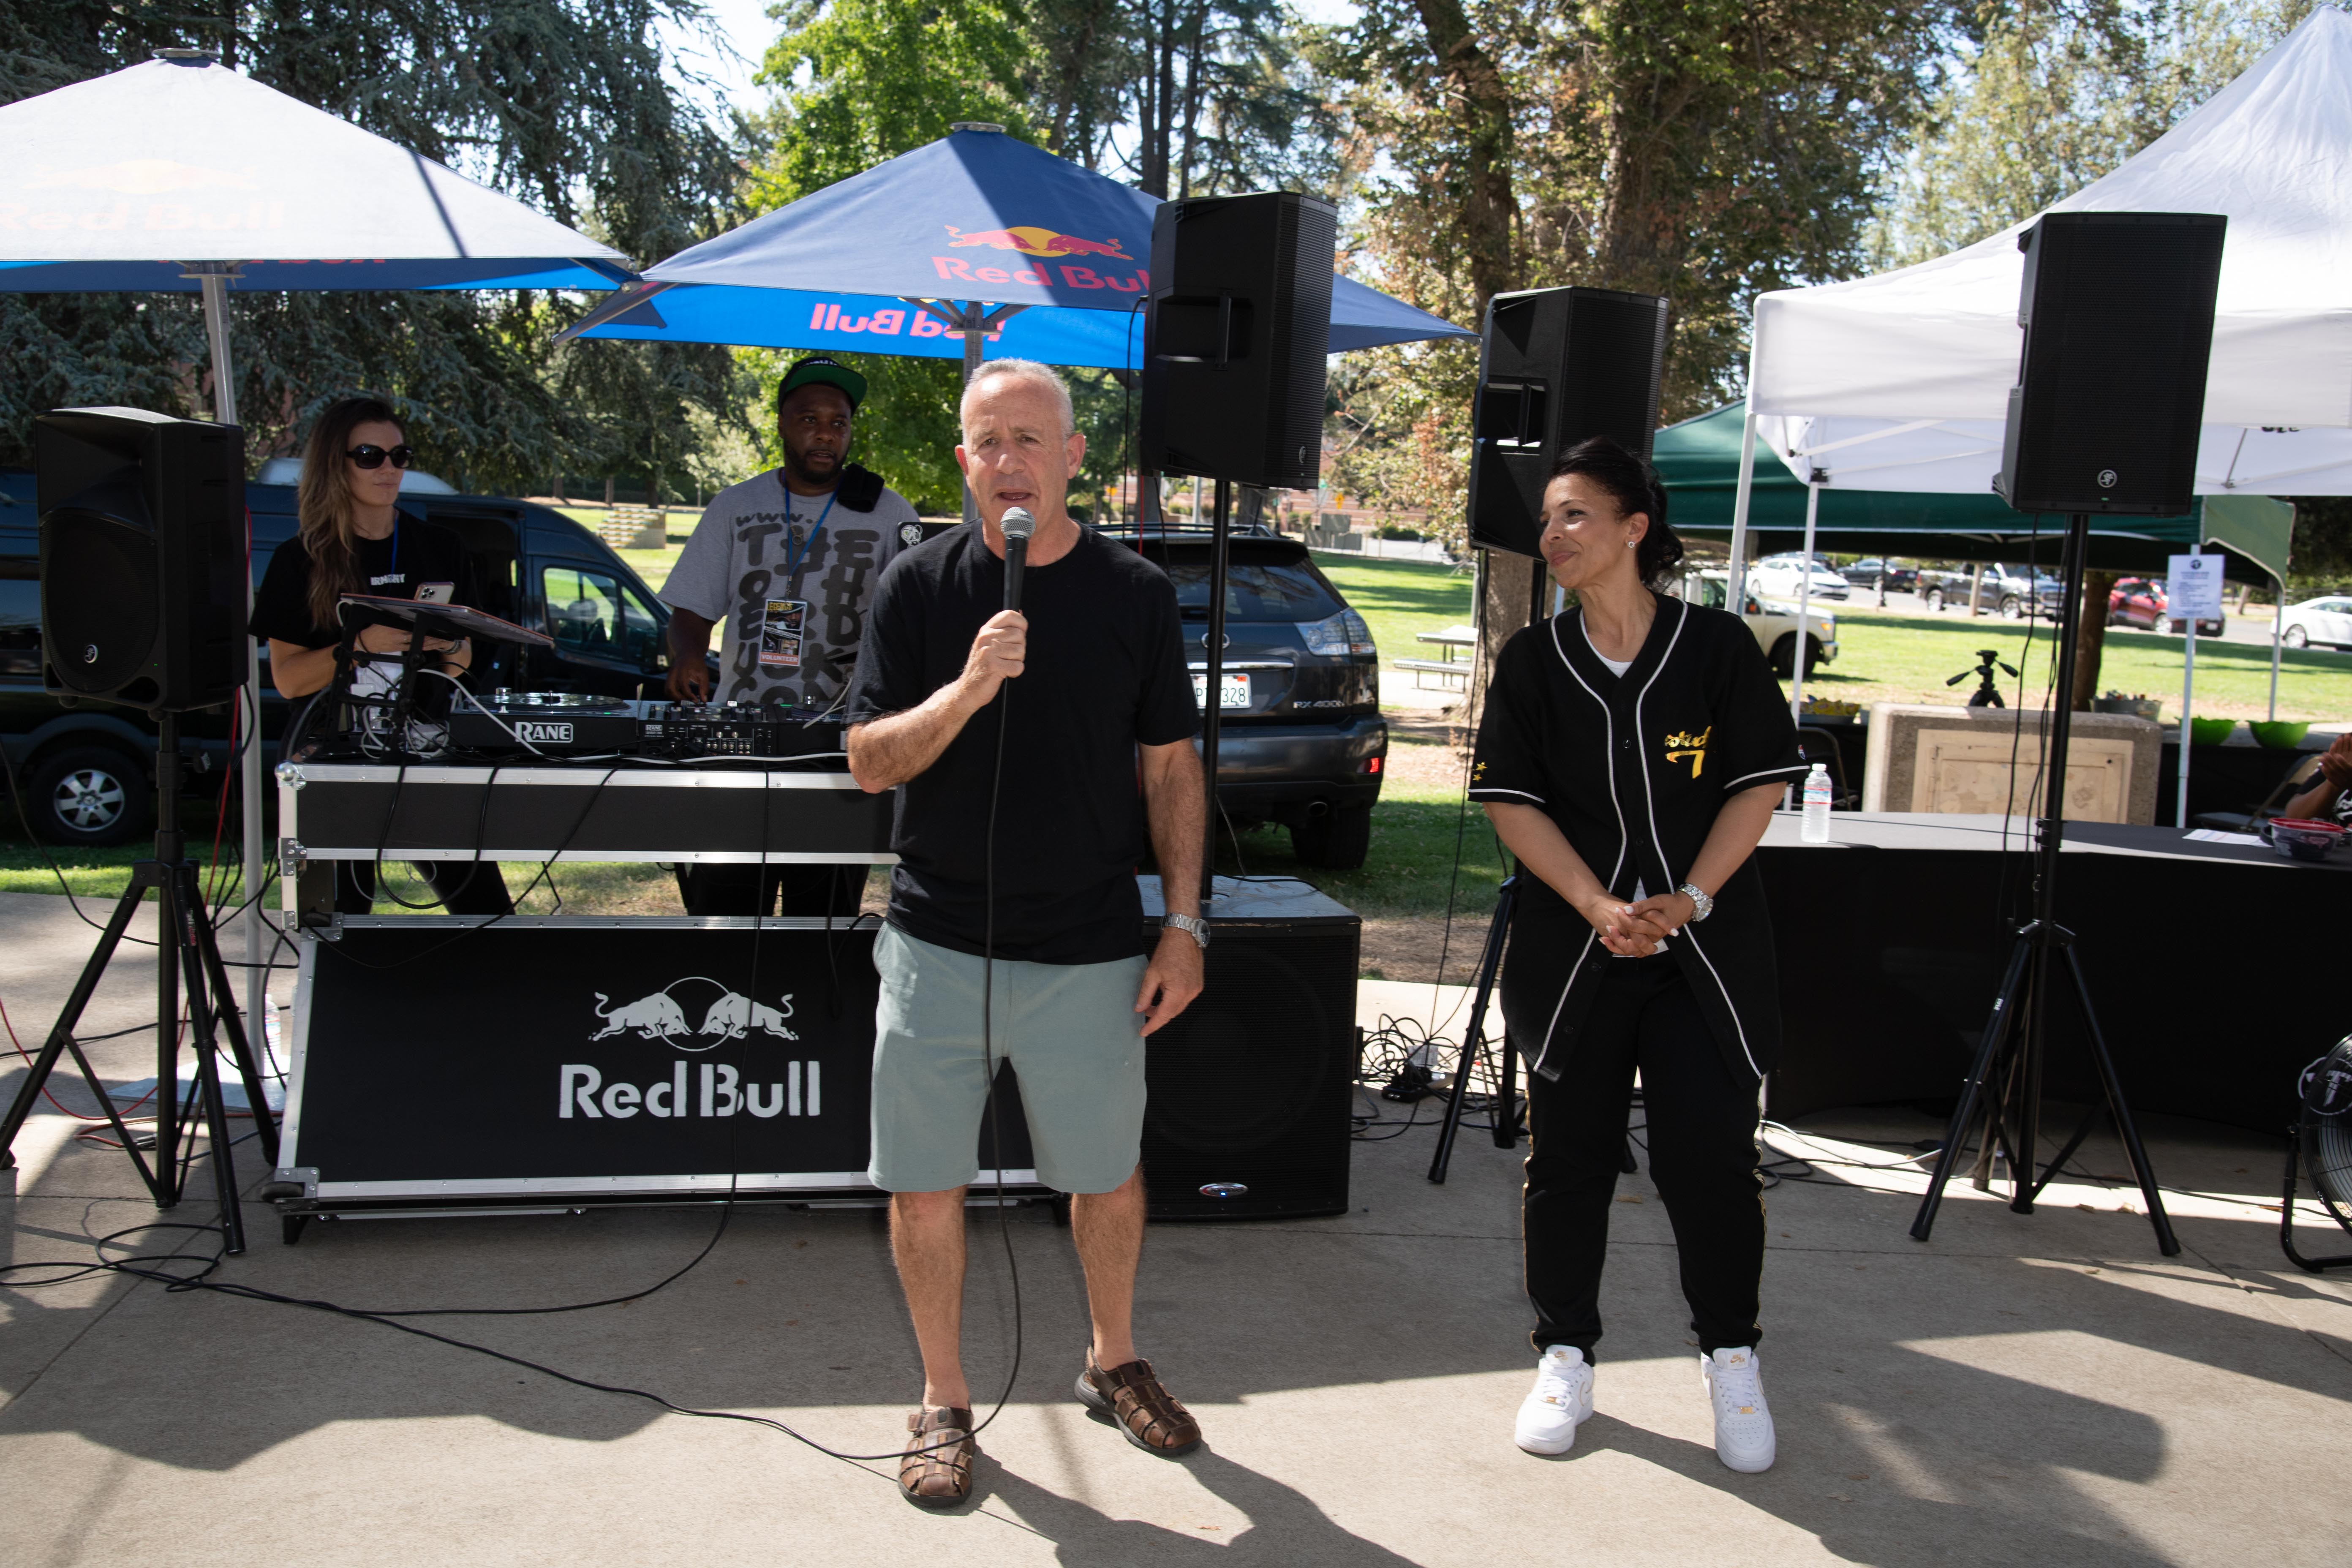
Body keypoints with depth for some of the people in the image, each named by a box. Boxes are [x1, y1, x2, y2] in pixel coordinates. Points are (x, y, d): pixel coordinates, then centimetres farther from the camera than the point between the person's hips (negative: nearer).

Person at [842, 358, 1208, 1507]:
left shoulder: (1136, 594, 1)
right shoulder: (919, 585, -1)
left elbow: (1172, 768, 5)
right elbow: (870, 762, -5)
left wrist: (1183, 924, 1)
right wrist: (967, 689, -22)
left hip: (1090, 949, 1)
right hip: (938, 942, 0)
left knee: (1108, 1177, 13)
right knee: (924, 1187, 6)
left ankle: (1114, 1362, 38)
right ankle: (944, 1403, 26)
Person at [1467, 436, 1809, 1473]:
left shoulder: (1717, 648, -2)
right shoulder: (1532, 662, 2)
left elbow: (1759, 785, -1)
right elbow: (1513, 801, -1)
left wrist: (1687, 899, -13)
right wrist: (1600, 907, -13)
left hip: (1705, 948, -1)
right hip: (1571, 949, 2)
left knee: (1710, 1156, 0)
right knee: (1568, 1155, 7)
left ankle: (1731, 1357, 21)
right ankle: (1565, 1357, 23)